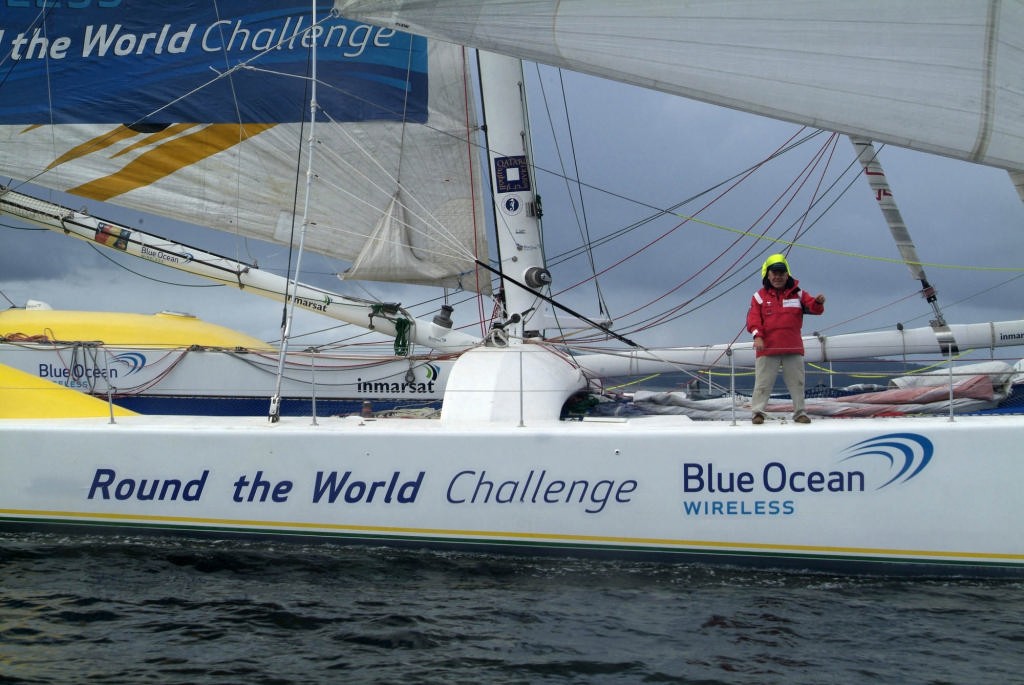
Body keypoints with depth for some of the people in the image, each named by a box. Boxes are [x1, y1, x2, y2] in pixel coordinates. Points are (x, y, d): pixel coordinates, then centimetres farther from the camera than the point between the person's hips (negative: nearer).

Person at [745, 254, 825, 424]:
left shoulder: (797, 294, 10)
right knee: (763, 383, 0)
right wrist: (757, 336, -21)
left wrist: (818, 302, -28)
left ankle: (799, 412, 15)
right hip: (767, 347, -2)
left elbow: (812, 306, -3)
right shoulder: (760, 296, 5)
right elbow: (753, 318, -4)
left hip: (793, 348, 2)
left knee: (797, 383, 7)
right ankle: (758, 412, 6)